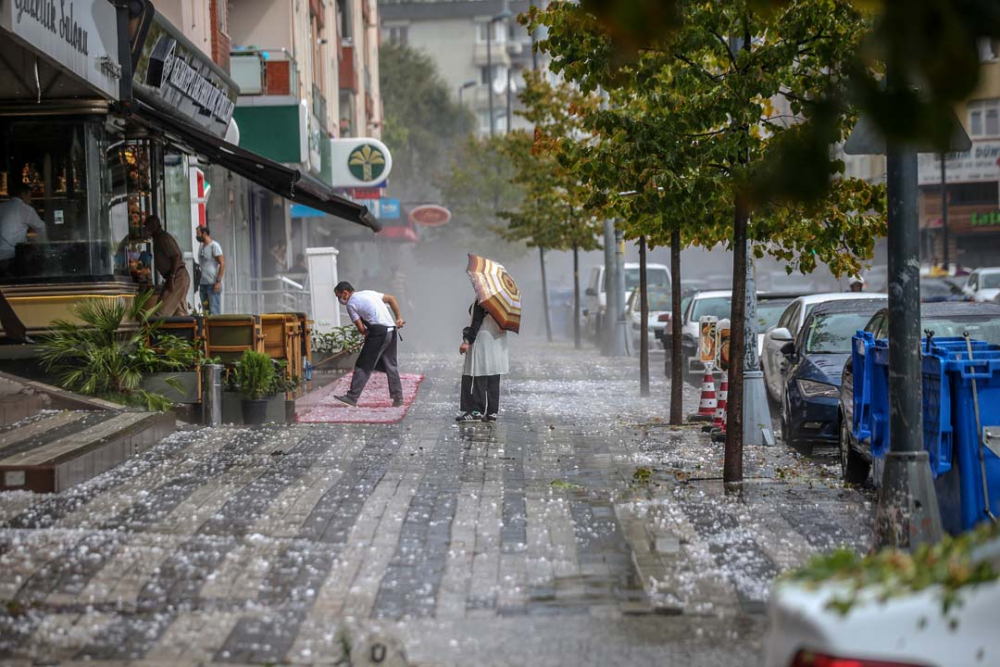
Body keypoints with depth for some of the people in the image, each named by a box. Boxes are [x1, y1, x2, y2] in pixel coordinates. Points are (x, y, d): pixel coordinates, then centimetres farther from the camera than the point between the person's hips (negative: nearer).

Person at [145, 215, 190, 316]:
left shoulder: (163, 238, -12)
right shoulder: (159, 238, 19)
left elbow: (176, 256, -21)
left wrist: (171, 278, -23)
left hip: (177, 277, -10)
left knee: (162, 311, -13)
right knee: (179, 313, 9)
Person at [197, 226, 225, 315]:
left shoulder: (214, 245, -6)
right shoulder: (202, 247, 16)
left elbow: (222, 264, -11)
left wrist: (218, 281, -17)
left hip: (213, 284, -8)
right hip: (203, 284, 8)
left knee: (214, 311, -10)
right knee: (206, 312, 7)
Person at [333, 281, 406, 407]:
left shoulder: (351, 304, -2)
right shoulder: (369, 293, 20)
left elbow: (361, 328, -5)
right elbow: (392, 299, 21)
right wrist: (398, 318, 17)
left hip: (378, 333, -8)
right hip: (392, 330, 8)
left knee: (363, 366, -4)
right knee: (391, 365, 15)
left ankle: (352, 397, -5)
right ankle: (398, 398, 17)